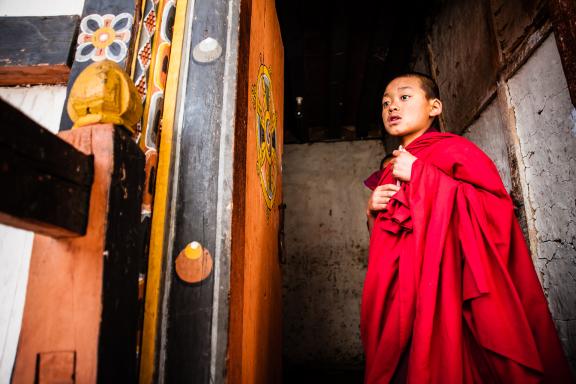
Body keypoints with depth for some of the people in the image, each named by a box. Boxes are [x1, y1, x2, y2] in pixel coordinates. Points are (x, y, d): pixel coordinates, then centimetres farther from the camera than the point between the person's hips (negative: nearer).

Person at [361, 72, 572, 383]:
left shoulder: (451, 149, 0)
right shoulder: (393, 168, 18)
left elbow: (496, 208, -15)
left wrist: (420, 175, -14)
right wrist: (375, 208, 1)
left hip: (447, 293, -5)